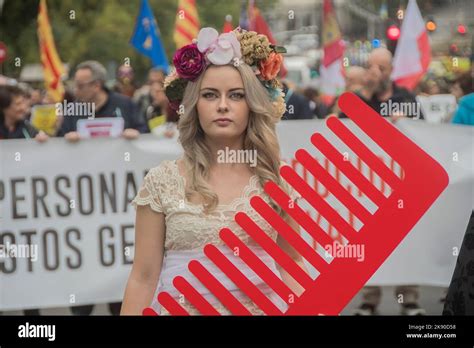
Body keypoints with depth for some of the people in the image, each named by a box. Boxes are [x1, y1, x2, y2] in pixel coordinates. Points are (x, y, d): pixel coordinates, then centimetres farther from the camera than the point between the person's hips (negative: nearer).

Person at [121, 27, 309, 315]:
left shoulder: (273, 180, 0)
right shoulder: (163, 182, -4)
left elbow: (290, 263, 8)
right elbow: (144, 278, -4)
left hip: (262, 307, 2)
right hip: (181, 307, -1)